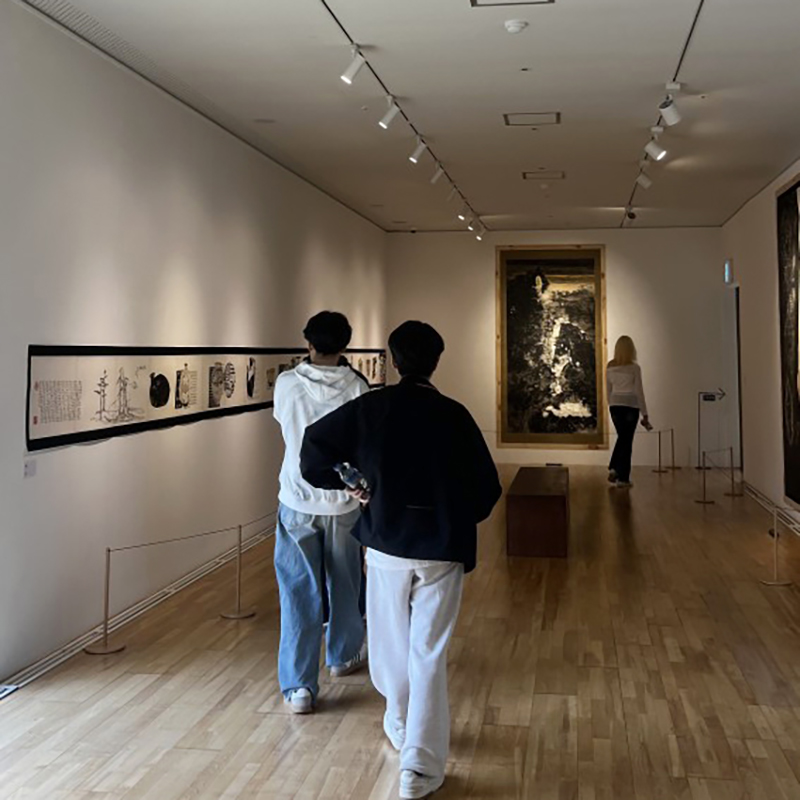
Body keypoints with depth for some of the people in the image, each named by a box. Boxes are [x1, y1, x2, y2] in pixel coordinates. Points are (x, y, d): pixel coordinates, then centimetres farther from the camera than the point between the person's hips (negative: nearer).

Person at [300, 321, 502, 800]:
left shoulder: (369, 409, -7)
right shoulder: (454, 415, -10)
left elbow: (315, 445, -3)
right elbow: (486, 487, -6)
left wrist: (346, 483, 8)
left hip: (385, 544, 2)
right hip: (441, 550, -2)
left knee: (392, 641, 21)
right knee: (428, 654, 5)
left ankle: (400, 726, 44)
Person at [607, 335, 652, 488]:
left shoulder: (610, 367, 2)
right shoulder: (634, 368, -9)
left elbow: (608, 390, 9)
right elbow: (639, 392, -8)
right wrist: (644, 413, -3)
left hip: (615, 405, 4)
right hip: (630, 406, -4)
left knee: (622, 438, 21)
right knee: (627, 441, 4)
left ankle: (613, 469, 6)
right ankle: (623, 478, 8)